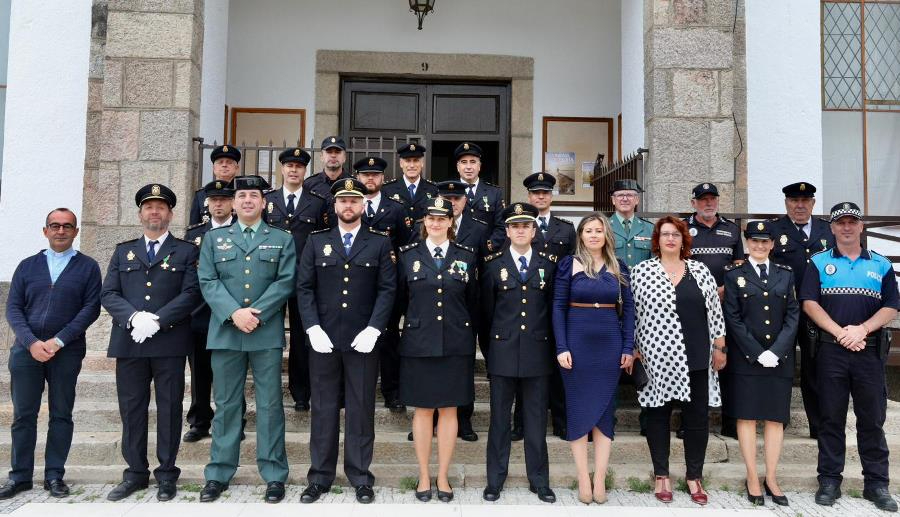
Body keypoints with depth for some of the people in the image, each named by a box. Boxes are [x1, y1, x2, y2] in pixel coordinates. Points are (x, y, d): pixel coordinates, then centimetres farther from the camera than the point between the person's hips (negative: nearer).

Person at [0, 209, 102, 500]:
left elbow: (91, 308, -4)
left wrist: (59, 341, -13)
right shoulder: (27, 266, 12)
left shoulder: (88, 267, 4)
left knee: (61, 415, 4)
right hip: (26, 350, 2)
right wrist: (32, 342, -10)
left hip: (67, 352, -2)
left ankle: (54, 476, 14)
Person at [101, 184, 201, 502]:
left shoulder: (186, 252, 7)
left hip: (170, 342, -3)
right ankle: (135, 472, 19)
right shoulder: (123, 251, 16)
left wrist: (157, 320, -16)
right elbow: (108, 293, 6)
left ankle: (167, 473, 13)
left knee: (169, 407, 2)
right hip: (128, 342, 3)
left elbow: (191, 293, -5)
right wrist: (134, 316, -12)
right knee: (131, 408, 7)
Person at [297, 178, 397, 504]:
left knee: (361, 409, 6)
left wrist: (373, 330, -11)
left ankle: (361, 477, 18)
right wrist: (313, 328, -7)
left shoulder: (380, 243, 5)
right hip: (324, 339, 1)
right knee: (323, 409, 8)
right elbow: (304, 288, 4)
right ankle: (320, 477, 20)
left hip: (363, 339, -1)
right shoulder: (316, 241, 9)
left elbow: (387, 289, -1)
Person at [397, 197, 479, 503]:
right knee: (423, 409, 7)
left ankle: (443, 476, 21)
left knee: (449, 409, 8)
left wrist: (468, 334, 11)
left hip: (456, 345, 1)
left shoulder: (466, 256, 4)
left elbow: (473, 303, 10)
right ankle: (424, 476, 21)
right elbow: (401, 297, 9)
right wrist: (416, 321, 10)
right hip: (418, 343, 0)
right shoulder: (408, 255, 3)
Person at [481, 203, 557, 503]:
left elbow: (553, 307, 11)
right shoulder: (493, 264, 3)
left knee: (536, 419, 8)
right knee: (499, 418, 7)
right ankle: (495, 479, 19)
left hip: (538, 352, 1)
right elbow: (486, 310, 8)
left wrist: (546, 340, 10)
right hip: (503, 352, 0)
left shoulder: (549, 264, 5)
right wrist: (496, 340, 9)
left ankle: (539, 480, 21)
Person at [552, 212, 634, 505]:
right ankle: (583, 480, 13)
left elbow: (628, 309, 7)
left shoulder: (619, 268, 7)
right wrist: (561, 347, -9)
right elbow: (558, 307, -2)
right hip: (577, 344, -2)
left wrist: (629, 348, 0)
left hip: (610, 346, 2)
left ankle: (600, 480, 15)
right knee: (578, 410, 4)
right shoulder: (568, 264, 0)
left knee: (604, 410, 7)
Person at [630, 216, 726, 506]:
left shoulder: (700, 271, 7)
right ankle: (661, 476, 21)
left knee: (697, 416, 7)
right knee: (658, 414, 8)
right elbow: (633, 312, 1)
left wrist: (719, 347, 5)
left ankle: (694, 477, 22)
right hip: (658, 358, -2)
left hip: (696, 358, 2)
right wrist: (634, 350, -2)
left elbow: (714, 311, 8)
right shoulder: (641, 271, 0)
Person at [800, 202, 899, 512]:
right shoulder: (819, 262, 7)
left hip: (870, 350, 1)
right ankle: (829, 481, 13)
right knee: (831, 417, 5)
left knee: (872, 418, 6)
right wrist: (840, 332, -13)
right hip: (830, 350, -1)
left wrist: (862, 329, -13)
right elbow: (809, 303, -3)